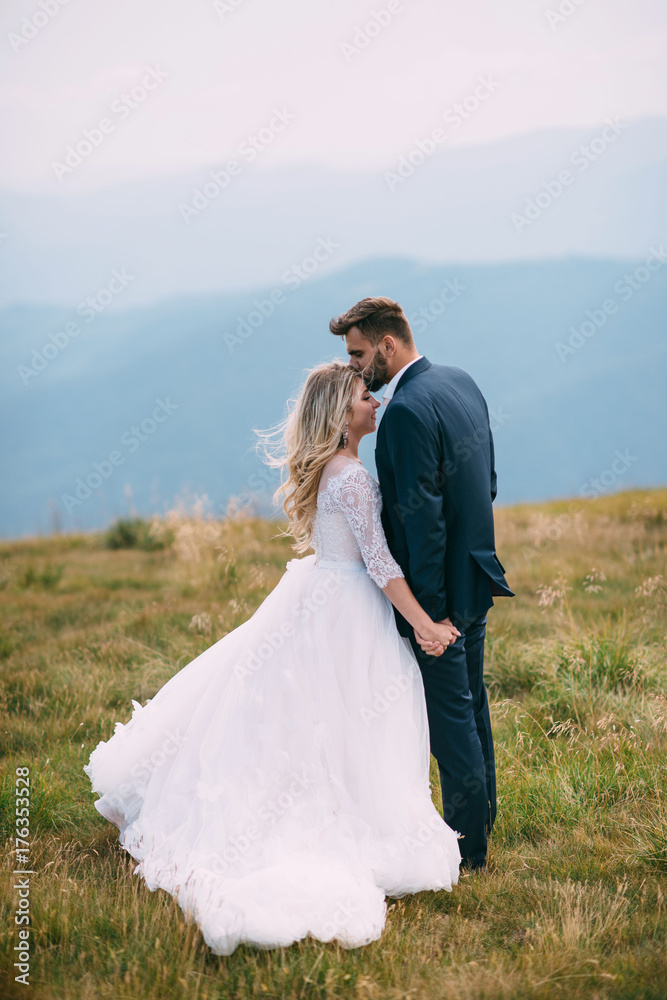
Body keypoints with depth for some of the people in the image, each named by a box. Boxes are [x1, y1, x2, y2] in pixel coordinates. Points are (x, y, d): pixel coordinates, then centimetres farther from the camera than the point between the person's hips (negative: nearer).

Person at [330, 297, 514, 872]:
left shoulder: (407, 410, -23)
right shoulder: (462, 382, 7)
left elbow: (423, 516, -25)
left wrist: (430, 608, -22)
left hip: (441, 586, -10)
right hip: (478, 571, 10)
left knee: (451, 716, 1)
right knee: (472, 704, 21)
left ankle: (467, 849, 11)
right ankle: (482, 823, 35)